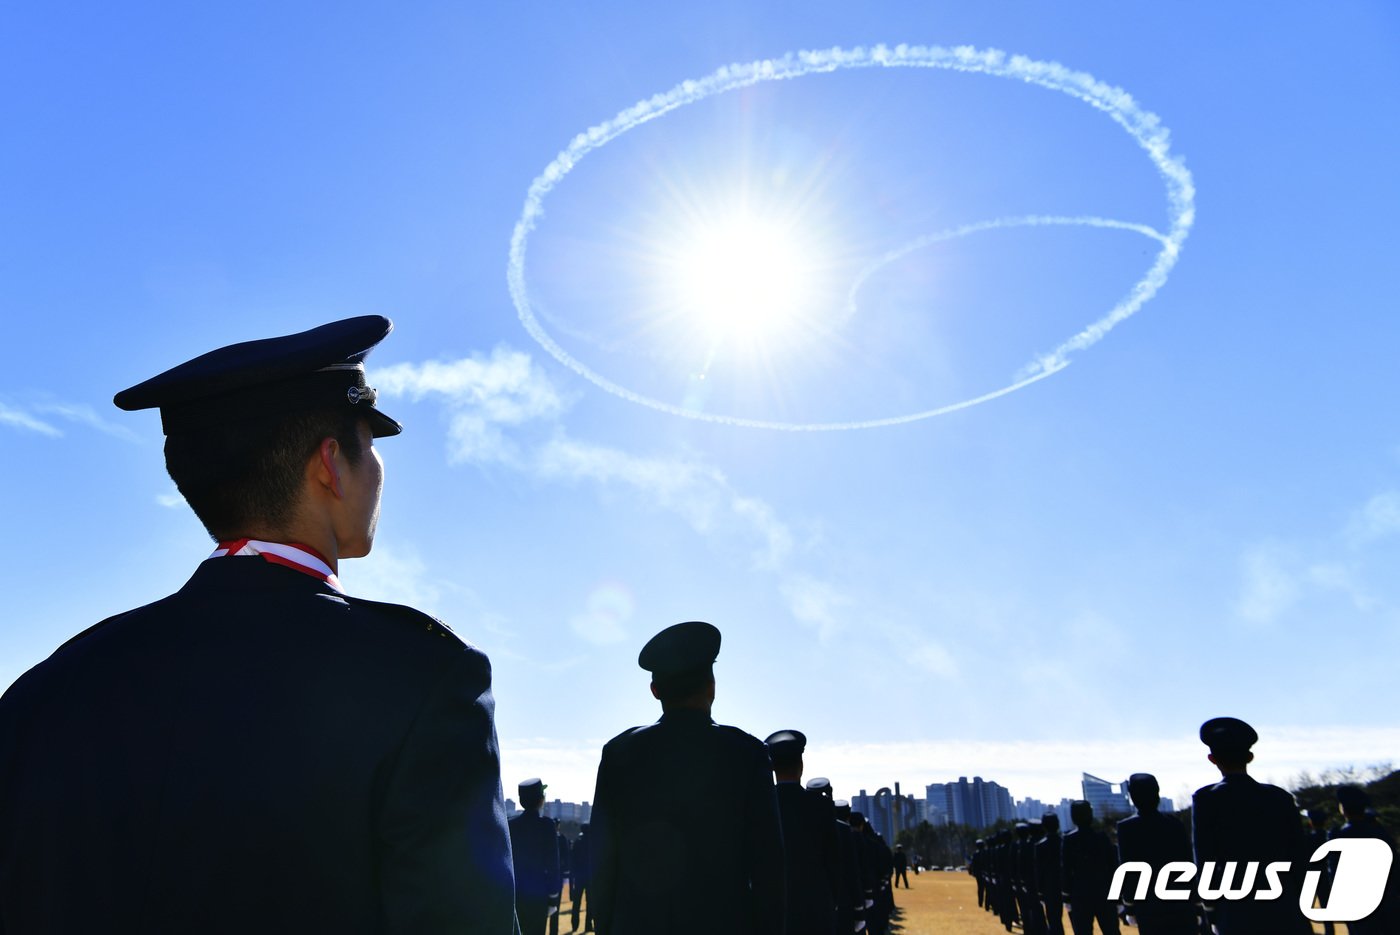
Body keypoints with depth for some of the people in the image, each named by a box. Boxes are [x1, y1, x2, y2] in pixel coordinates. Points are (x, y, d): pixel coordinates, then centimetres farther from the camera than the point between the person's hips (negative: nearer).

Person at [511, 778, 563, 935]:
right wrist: (553, 897, -3)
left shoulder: (510, 825, 3)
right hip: (537, 894, -4)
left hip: (513, 894, 4)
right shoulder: (546, 825, -9)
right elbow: (553, 863, -10)